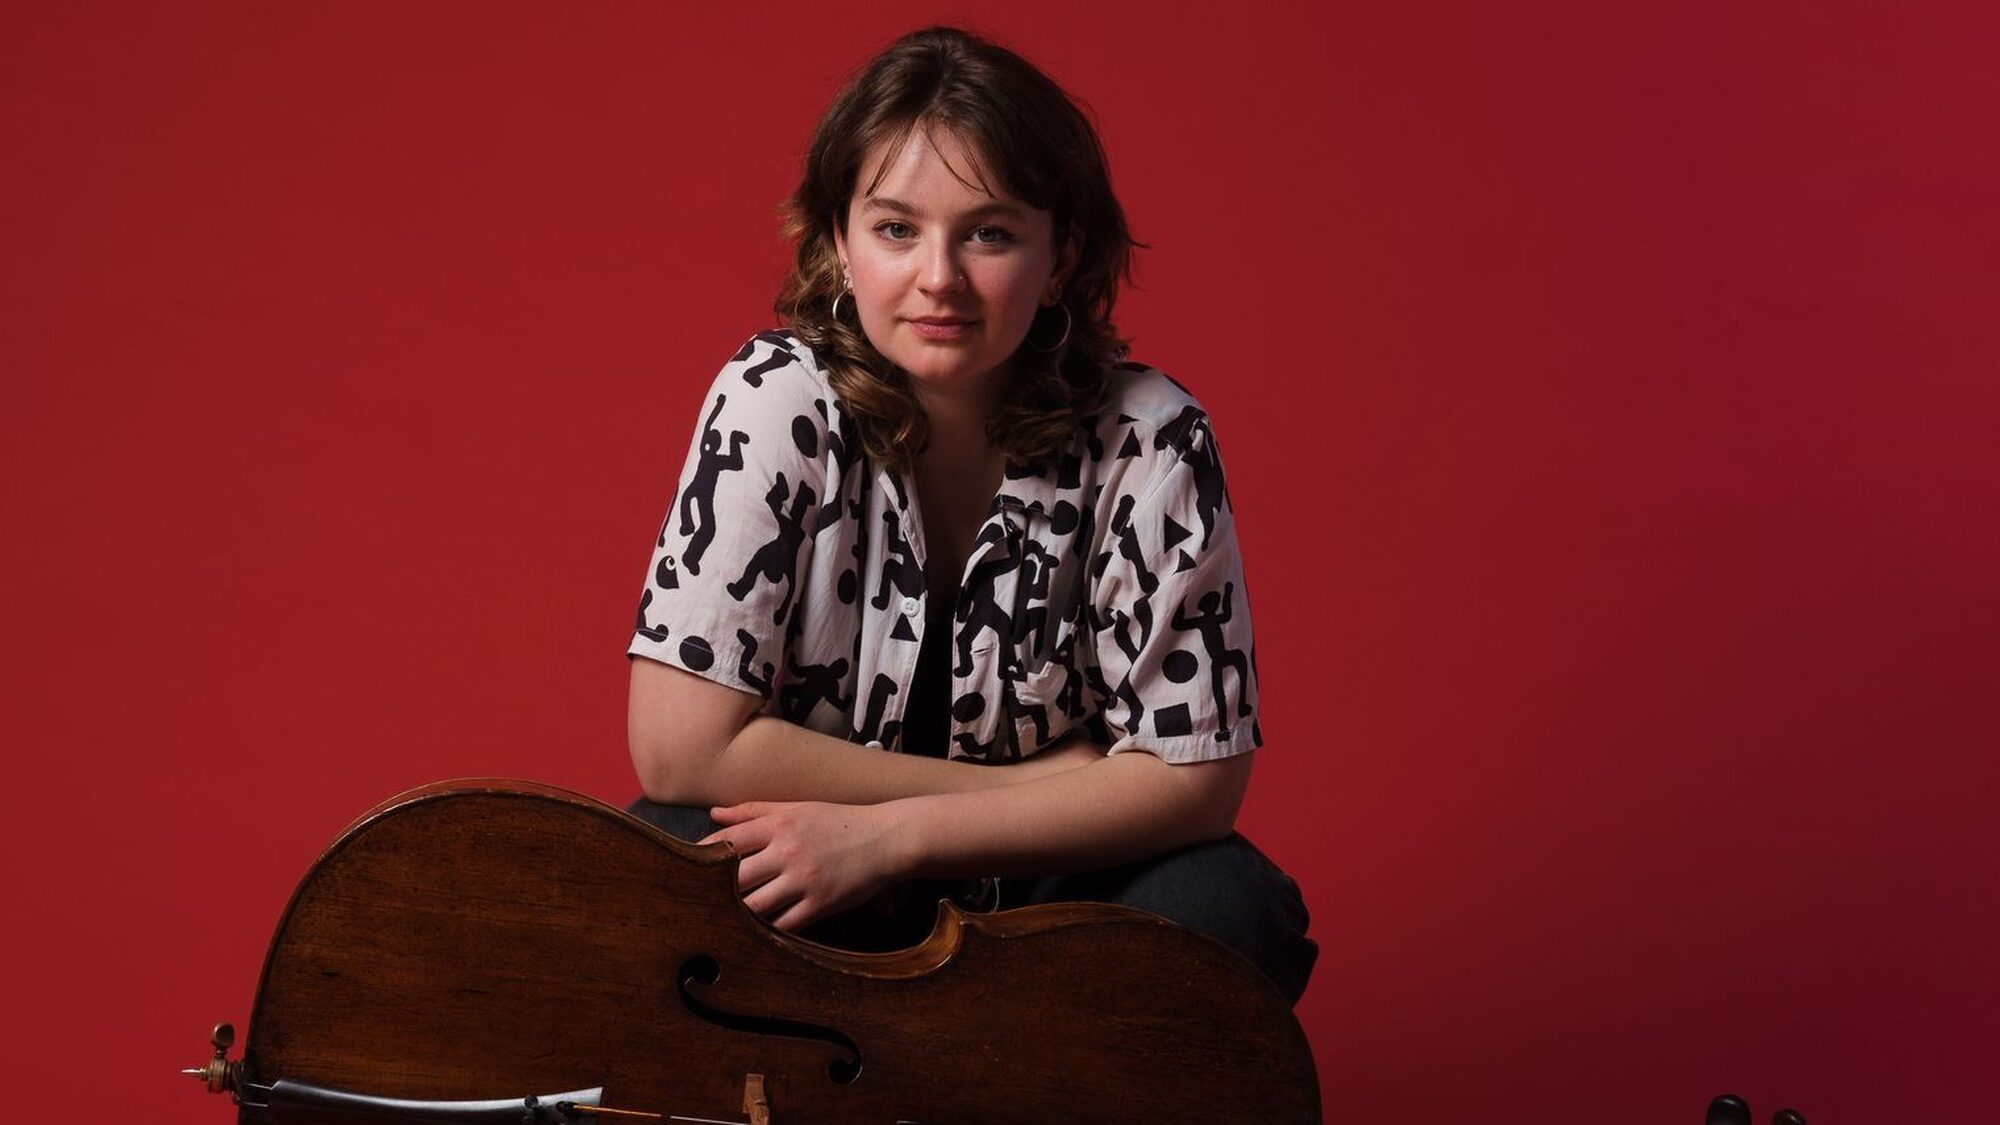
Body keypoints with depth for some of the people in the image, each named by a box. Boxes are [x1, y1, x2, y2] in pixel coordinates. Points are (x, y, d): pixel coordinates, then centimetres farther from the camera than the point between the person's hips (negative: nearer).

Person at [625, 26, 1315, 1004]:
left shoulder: (1148, 440, -15)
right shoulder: (780, 401, -17)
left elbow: (1192, 778, -14)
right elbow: (681, 747, -22)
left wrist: (888, 832, -25)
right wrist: (1062, 782, -20)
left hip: (1048, 901, 1)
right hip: (818, 911, 0)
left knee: (1229, 912, -28)